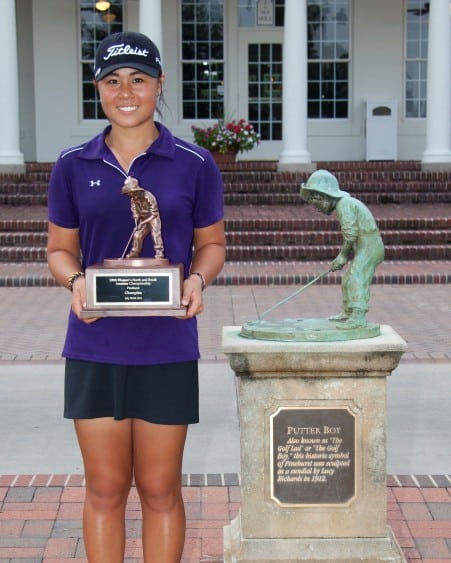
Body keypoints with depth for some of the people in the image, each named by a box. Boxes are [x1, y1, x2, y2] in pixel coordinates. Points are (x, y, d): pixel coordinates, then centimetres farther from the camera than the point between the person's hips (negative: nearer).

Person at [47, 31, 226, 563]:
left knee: (159, 490, 8)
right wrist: (75, 281, -12)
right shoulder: (73, 166, 4)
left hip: (168, 347, -1)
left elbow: (211, 242, 9)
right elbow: (60, 248, 10)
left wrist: (198, 279, -13)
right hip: (94, 347, 1)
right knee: (105, 490, 9)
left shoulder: (194, 165, 0)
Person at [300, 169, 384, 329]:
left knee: (357, 279, -21)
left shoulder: (344, 205, -16)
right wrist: (341, 257, 11)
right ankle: (347, 312, 34)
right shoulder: (345, 203, 16)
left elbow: (350, 234, -22)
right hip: (366, 248, 11)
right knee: (347, 280, 20)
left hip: (368, 246, -11)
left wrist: (343, 255, -8)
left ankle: (358, 317, -31)